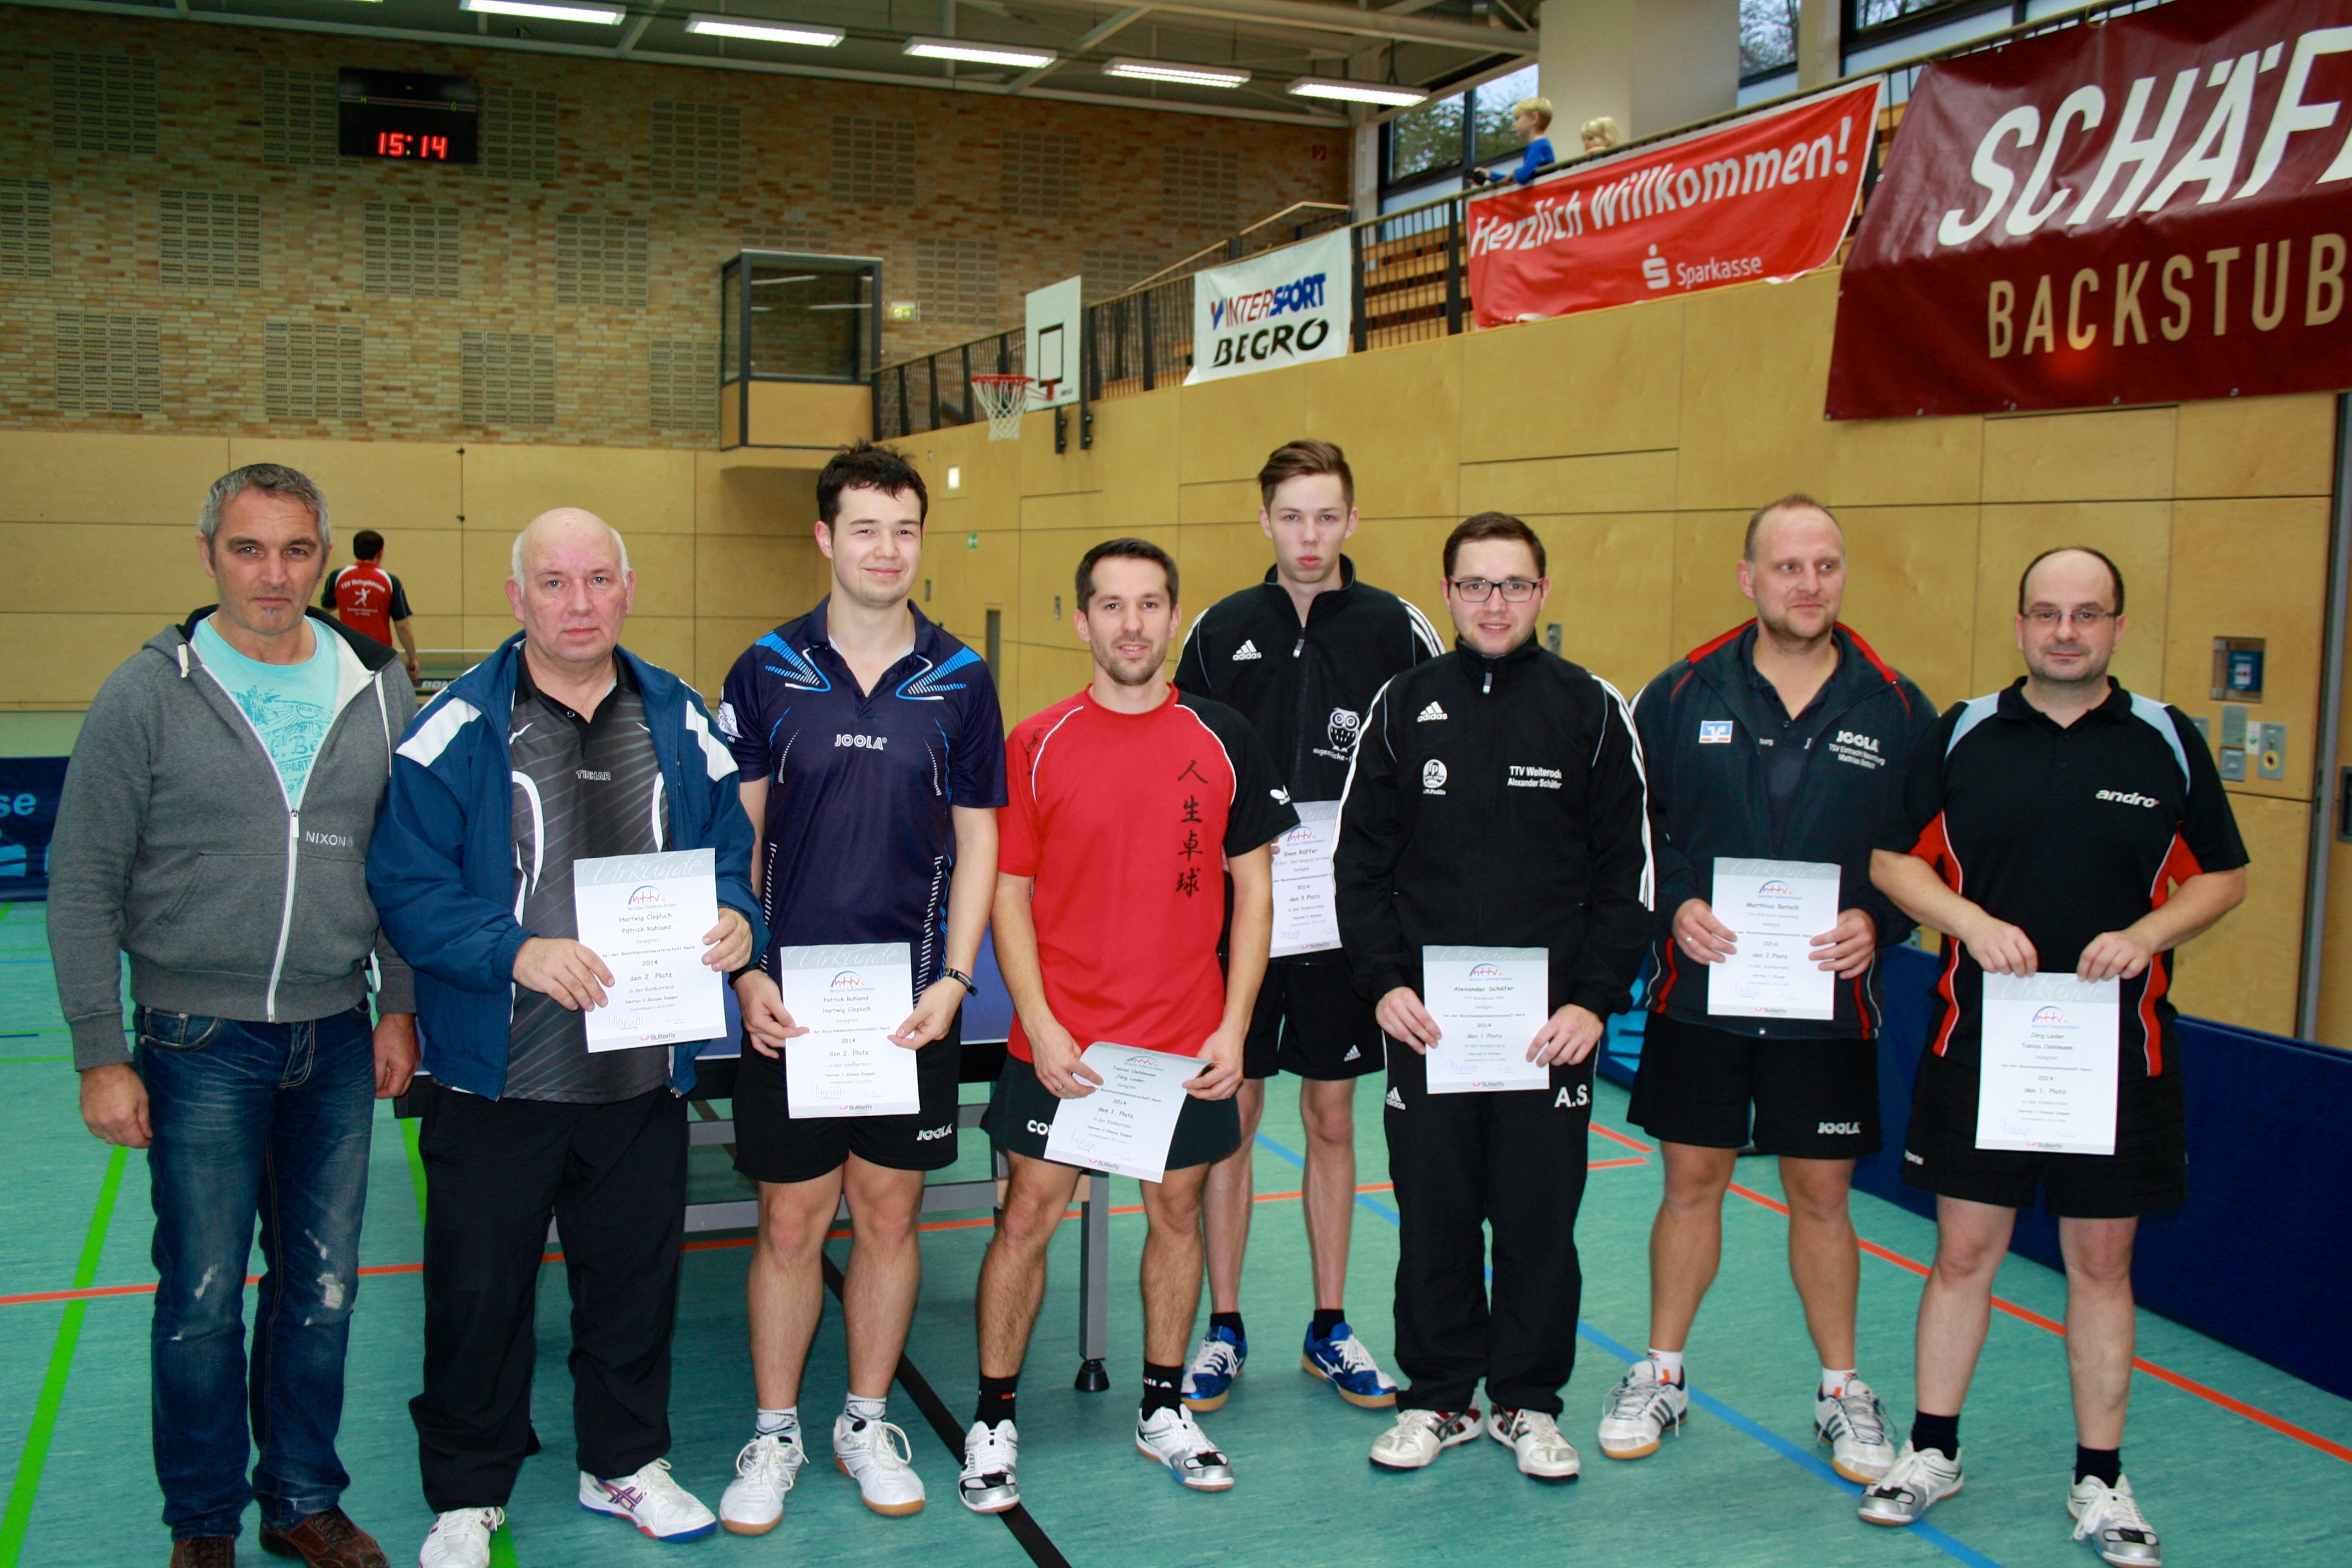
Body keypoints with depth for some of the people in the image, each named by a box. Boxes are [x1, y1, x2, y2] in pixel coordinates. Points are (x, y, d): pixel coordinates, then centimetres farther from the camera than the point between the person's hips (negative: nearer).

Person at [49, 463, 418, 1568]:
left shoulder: (376, 691, 4)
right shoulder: (149, 693, -5)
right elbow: (83, 885, -3)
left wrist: (400, 1005, 6)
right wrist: (100, 1054, -6)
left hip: (337, 1042, 3)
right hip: (200, 1045, -3)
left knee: (322, 1287, 12)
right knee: (201, 1295, 5)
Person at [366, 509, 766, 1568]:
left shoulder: (677, 722, 4)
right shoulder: (459, 728, -9)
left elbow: (732, 851, 10)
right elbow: (405, 886, -12)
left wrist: (738, 921, -11)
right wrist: (517, 953, -24)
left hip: (644, 1075, 4)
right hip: (498, 1080, -3)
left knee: (634, 1278, 17)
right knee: (480, 1290, 9)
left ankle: (624, 1463, 38)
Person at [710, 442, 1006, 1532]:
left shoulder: (960, 681, 2)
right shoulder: (767, 672, 0)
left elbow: (977, 841, 5)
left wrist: (953, 980, -5)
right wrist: (747, 972, -7)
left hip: (913, 1002, 1)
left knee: (889, 1213, 10)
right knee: (791, 1222, 6)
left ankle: (867, 1423, 28)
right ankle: (774, 1435, 24)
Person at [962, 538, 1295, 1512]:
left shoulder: (1225, 743, 1)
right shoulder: (1036, 746, -3)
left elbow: (1253, 891, 4)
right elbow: (1007, 892, -1)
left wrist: (1233, 1028, -3)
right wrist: (1041, 1026, -10)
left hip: (1188, 1046, 2)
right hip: (1060, 1045, -2)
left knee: (1177, 1212, 12)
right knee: (1029, 1215, 3)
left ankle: (1163, 1411, 29)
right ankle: (992, 1423, 18)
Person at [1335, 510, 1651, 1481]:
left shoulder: (1591, 710, 1)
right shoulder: (1404, 707, 5)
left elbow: (1627, 870, 2)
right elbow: (1360, 860, 7)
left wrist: (1596, 1000, -6)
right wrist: (1384, 981, -4)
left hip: (1551, 1024, -1)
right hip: (1424, 1019, 1)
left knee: (1541, 1218, 7)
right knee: (1433, 1216, 8)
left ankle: (1528, 1401, 24)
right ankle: (1439, 1396, 25)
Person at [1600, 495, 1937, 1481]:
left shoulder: (1896, 710, -1)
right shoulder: (1681, 695, -1)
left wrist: (1877, 922, -12)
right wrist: (1674, 905, -12)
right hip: (1698, 994, 0)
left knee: (1822, 1194, 10)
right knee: (1691, 1181, 10)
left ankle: (1842, 1392, 28)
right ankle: (1661, 1376, 27)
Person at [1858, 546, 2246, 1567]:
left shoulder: (2168, 740, 2)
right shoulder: (1961, 735, 2)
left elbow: (2222, 877, 8)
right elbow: (1892, 859, 4)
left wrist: (2145, 934, -10)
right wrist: (1973, 924, -12)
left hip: (2119, 1051, 0)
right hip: (1977, 1044, 0)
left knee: (2102, 1262, 9)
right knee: (1964, 1252, 7)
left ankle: (2101, 1483, 23)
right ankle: (1933, 1452, 23)